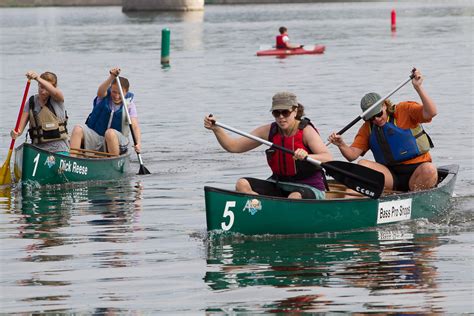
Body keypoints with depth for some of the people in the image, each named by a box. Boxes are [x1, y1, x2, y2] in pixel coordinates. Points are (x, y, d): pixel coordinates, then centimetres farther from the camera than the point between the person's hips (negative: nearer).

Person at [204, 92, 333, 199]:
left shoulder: (306, 130, -12)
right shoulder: (269, 131, 2)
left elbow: (329, 158, -27)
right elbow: (233, 146, 3)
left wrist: (307, 156, -47)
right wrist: (216, 129, -13)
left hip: (309, 188, -6)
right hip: (279, 186, 6)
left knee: (295, 197, -41)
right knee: (242, 184, -17)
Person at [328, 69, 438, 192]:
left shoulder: (405, 110, -1)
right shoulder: (367, 128, 12)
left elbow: (431, 112, -17)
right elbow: (352, 155, 6)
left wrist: (418, 88, -26)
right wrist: (341, 145, -16)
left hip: (415, 172, -3)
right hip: (391, 176, 3)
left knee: (429, 170, -36)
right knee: (362, 164, -20)